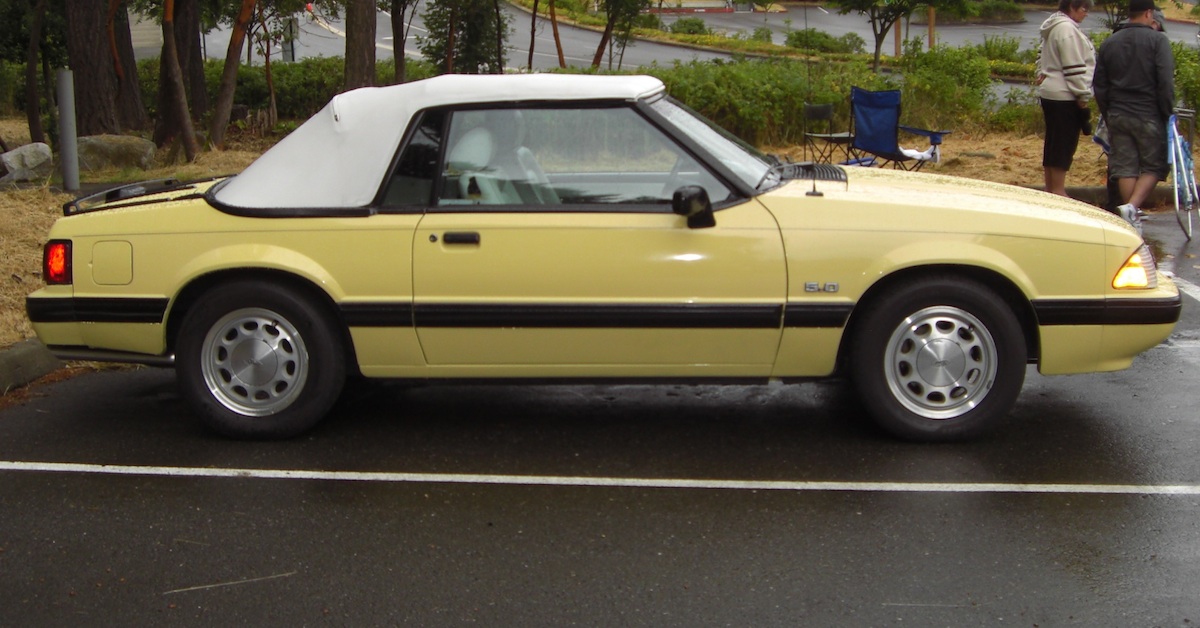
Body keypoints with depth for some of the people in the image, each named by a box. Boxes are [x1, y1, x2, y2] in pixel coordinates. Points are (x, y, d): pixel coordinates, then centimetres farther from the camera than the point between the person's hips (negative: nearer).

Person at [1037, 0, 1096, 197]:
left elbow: (1042, 58, 27)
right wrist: (1083, 95, -15)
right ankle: (1058, 191, -4)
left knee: (1053, 143, 14)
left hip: (1049, 92, 10)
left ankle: (1050, 188, 20)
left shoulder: (1052, 27, 16)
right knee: (1065, 144, -6)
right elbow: (1074, 67, -18)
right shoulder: (1067, 29, -16)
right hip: (1065, 96, -10)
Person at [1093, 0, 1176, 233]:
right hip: (1148, 117, -4)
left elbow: (1099, 86, 10)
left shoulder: (1109, 43, 7)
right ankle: (1132, 206, -16)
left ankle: (1133, 220, 11)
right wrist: (1167, 115, -4)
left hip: (1118, 116, 4)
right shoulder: (1157, 40, -8)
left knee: (1124, 167, 9)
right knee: (1154, 166, 5)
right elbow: (1166, 83, -14)